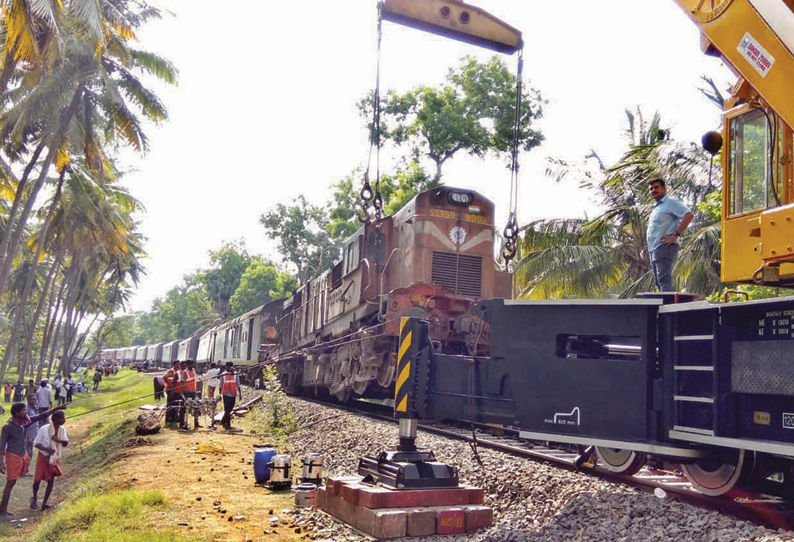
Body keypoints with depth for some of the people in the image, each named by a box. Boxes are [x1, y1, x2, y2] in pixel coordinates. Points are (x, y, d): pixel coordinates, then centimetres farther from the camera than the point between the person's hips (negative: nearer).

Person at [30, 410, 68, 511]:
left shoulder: (62, 429, -6)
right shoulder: (44, 429, -20)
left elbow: (66, 443, -2)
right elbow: (36, 443, -13)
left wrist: (58, 440, -24)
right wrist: (46, 449, -29)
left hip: (55, 458, 4)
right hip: (43, 457, -4)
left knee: (51, 480, 2)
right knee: (38, 479, 6)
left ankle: (44, 503, 11)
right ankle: (34, 498, 34)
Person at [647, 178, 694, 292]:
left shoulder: (671, 202, -3)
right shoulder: (656, 207, 24)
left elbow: (689, 215, -15)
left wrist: (676, 235, -19)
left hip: (664, 246, -10)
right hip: (653, 248, 10)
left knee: (664, 280, -16)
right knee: (658, 281, 10)